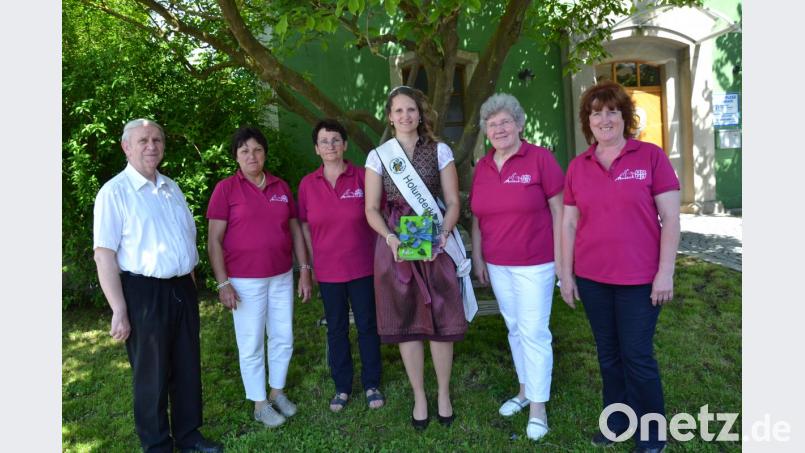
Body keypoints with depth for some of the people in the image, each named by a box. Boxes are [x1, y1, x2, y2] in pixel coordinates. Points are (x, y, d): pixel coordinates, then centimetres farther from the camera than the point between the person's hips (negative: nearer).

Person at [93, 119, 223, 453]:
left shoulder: (172, 187, 11)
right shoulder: (114, 192, -9)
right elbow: (104, 254, -13)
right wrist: (119, 311, -17)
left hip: (183, 289, 6)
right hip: (144, 293, -6)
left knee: (188, 367, 16)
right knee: (152, 375, 9)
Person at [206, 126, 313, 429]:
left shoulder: (281, 187, 5)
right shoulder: (226, 188, -5)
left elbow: (295, 231, 10)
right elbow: (214, 240, -7)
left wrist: (304, 271, 6)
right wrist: (223, 283, -12)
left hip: (282, 277, 4)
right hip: (245, 281, -4)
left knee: (283, 338, 13)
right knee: (252, 344, 7)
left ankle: (277, 392, 34)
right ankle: (259, 404, 24)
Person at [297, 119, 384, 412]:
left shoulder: (362, 177, -6)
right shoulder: (307, 184, 0)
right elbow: (305, 226, 7)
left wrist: (380, 255, 0)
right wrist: (313, 262, 5)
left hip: (362, 267, -1)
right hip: (328, 271, 2)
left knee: (367, 325, 9)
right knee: (336, 329, 13)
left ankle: (372, 384, 28)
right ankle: (342, 387, 30)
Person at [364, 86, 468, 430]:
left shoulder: (440, 151, 5)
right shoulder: (378, 156, 6)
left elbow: (453, 203, 2)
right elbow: (372, 209, 3)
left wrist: (442, 234, -16)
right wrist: (391, 238, -14)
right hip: (394, 246, 1)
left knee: (441, 322, 2)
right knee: (406, 323, 7)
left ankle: (444, 394, 24)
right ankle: (419, 397, 25)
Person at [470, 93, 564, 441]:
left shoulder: (540, 158, -10)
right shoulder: (482, 167, 5)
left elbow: (558, 210, -8)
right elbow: (477, 216, 11)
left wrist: (560, 256, -10)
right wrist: (477, 257, 9)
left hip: (534, 262, -5)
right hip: (497, 264, 5)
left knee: (534, 331, 1)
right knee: (514, 328, 16)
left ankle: (538, 406, 17)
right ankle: (525, 389, 34)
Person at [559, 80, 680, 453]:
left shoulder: (651, 156, -4)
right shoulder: (577, 167, 4)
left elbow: (670, 218, -5)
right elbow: (568, 223, 7)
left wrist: (665, 272, -10)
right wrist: (566, 274, 5)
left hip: (639, 278, -3)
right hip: (591, 278, 3)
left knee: (637, 356, 5)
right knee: (608, 353, 16)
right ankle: (617, 421, 35)